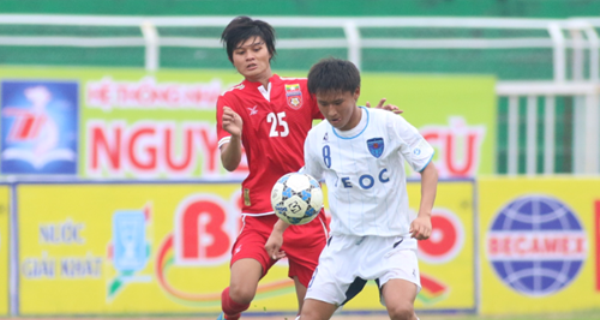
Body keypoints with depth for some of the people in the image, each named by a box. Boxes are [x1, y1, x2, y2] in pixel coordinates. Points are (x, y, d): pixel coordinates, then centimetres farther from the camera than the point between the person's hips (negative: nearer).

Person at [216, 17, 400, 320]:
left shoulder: (301, 89, 6)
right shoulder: (232, 100, 0)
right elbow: (229, 164, -10)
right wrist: (234, 136, -32)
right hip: (260, 215, -2)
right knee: (240, 291, -22)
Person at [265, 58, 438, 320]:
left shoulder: (389, 125, -12)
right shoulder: (317, 138, 0)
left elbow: (428, 169, -5)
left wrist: (424, 215, -21)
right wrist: (279, 229, 13)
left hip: (391, 239, -4)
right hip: (343, 242, 4)